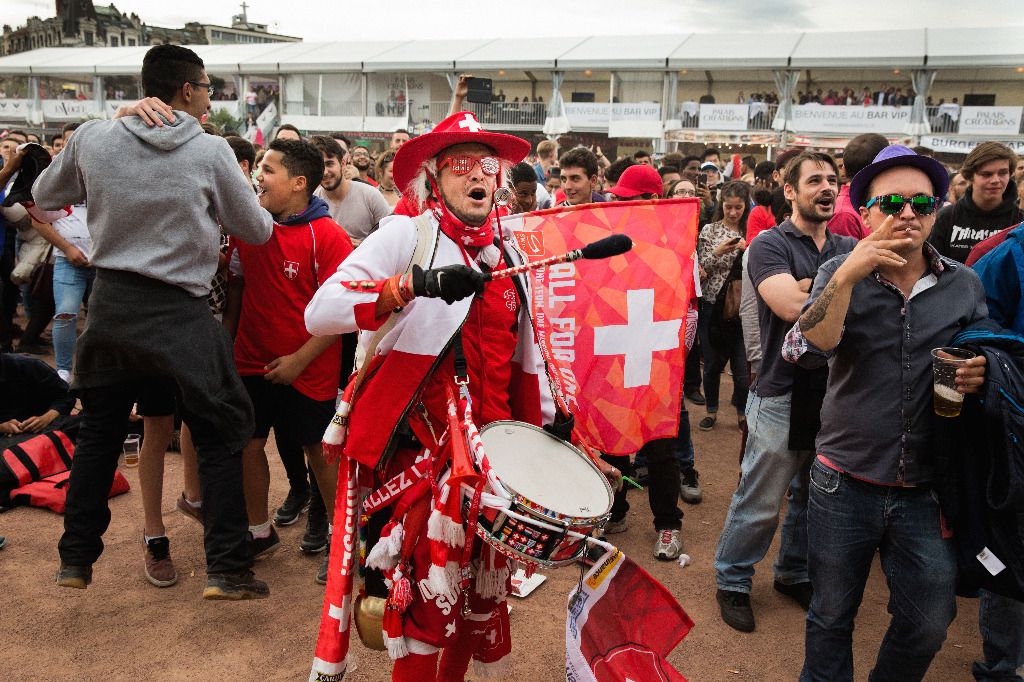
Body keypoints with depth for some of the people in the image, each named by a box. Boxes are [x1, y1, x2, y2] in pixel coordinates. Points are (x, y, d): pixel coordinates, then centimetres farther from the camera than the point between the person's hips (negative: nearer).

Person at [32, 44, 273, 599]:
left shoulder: (92, 139, 1)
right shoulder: (211, 151, -7)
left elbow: (43, 196, 18)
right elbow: (257, 230, 2)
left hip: (109, 303, 4)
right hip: (179, 314, -4)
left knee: (98, 432, 20)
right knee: (220, 437, 8)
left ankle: (75, 561, 30)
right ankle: (226, 569, 8)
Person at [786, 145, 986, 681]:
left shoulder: (965, 284, 2)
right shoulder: (842, 274, -5)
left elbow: (982, 360, 14)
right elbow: (803, 351, -20)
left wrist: (980, 372, -10)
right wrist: (848, 276, -29)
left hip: (927, 491, 2)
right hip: (845, 484, -2)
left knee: (929, 625, 12)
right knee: (831, 617, 13)